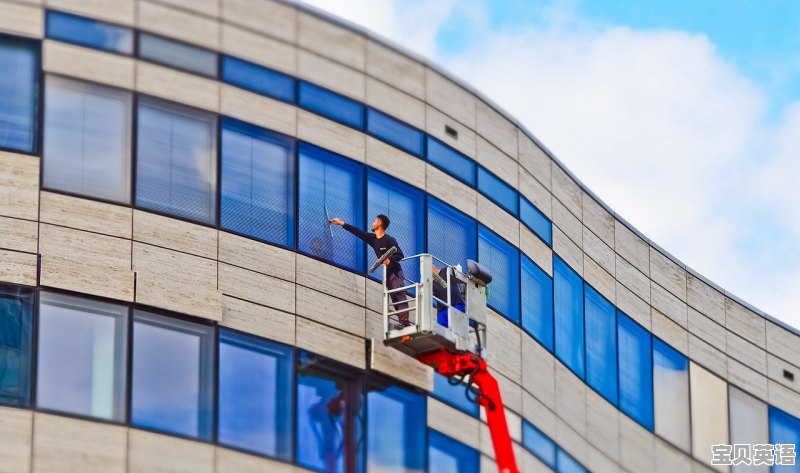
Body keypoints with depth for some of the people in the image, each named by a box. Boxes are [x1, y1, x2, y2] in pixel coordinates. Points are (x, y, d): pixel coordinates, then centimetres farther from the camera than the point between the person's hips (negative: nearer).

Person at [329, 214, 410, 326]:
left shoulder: (389, 240, -12)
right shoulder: (373, 238, 10)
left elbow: (400, 255, -14)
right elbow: (358, 232, 17)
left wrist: (390, 259, -34)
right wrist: (342, 223, 22)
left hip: (395, 272, -8)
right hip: (386, 274, 8)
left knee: (399, 296, -19)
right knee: (394, 299, 1)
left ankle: (405, 322, -32)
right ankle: (403, 322, -4)